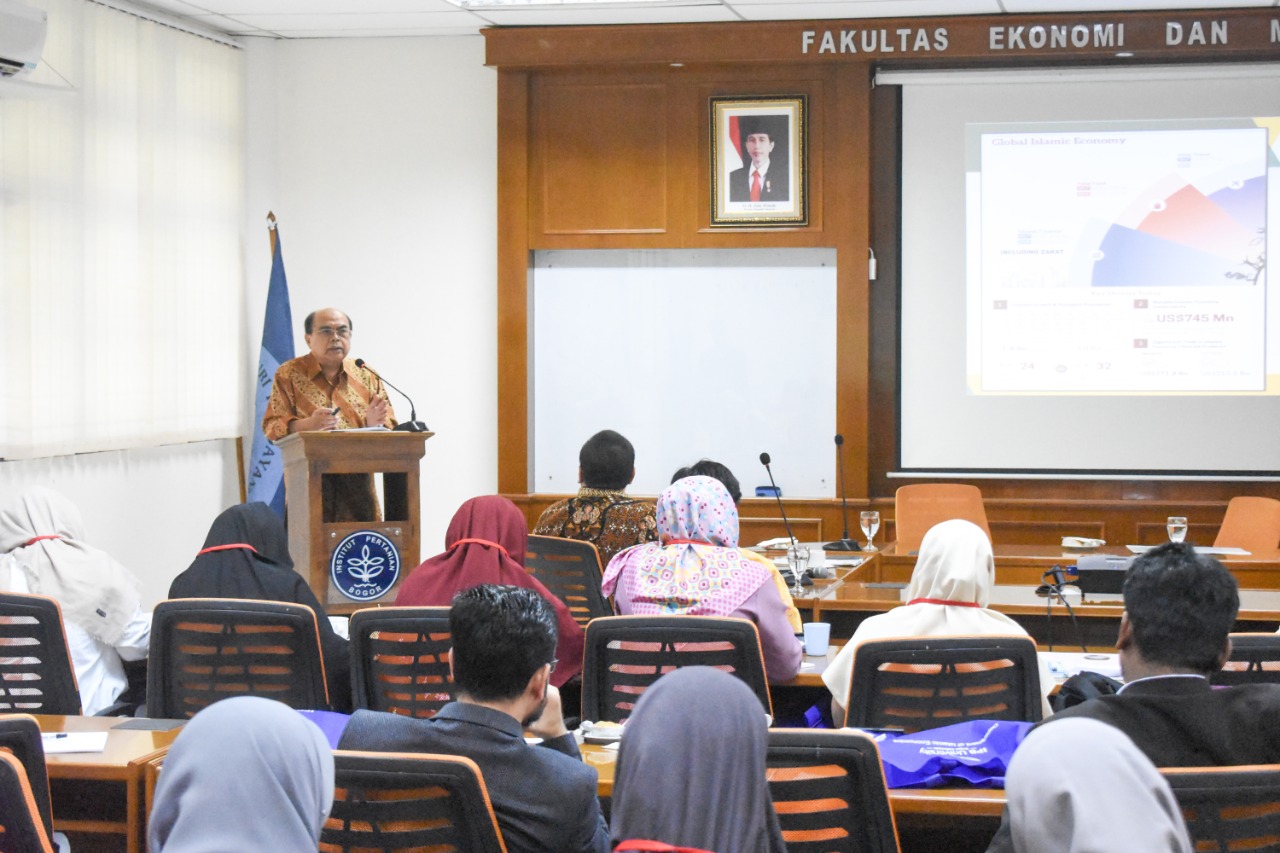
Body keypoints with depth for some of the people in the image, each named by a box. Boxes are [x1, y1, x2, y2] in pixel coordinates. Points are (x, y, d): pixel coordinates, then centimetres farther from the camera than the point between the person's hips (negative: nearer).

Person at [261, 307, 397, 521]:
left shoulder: (366, 375, 15)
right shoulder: (289, 374, 7)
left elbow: (390, 425, 12)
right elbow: (272, 427, -1)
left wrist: (375, 424, -12)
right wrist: (308, 424, -20)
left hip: (357, 482, 2)